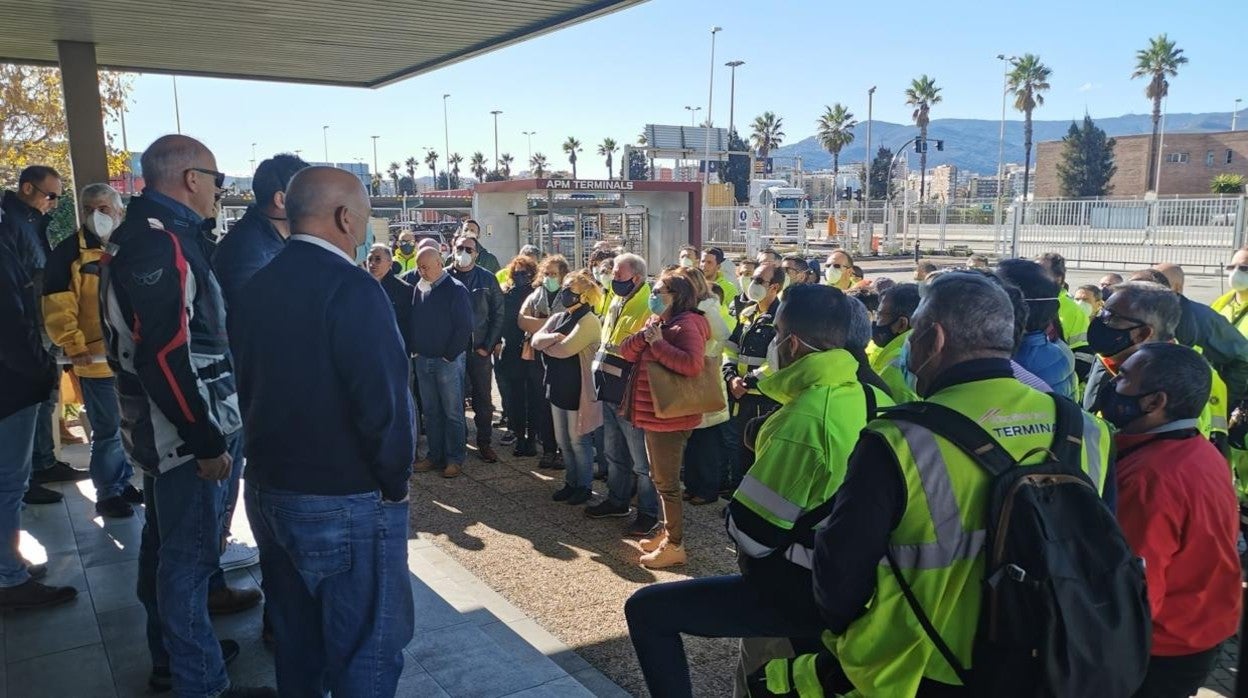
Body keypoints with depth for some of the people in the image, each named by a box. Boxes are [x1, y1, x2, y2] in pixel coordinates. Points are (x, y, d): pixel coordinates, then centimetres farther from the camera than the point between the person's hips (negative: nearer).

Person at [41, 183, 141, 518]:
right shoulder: (69, 252, -7)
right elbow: (57, 307, -10)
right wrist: (74, 346, -15)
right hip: (97, 360, -5)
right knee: (108, 430, 0)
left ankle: (124, 482, 30)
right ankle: (108, 494, 14)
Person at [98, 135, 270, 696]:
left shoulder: (142, 235, 12)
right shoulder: (162, 242, -21)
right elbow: (168, 355, -27)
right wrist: (207, 439, -22)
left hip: (160, 428, 10)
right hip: (183, 434, -10)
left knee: (165, 545, 21)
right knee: (189, 555, 1)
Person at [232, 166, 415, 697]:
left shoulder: (256, 287, 5)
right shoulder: (352, 288, -20)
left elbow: (247, 385, 11)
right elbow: (383, 404, -23)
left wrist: (274, 460, 18)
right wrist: (396, 484, -9)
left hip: (269, 490, 8)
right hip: (346, 503, -8)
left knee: (295, 638, 23)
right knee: (366, 649, 7)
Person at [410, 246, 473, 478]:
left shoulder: (456, 290, -10)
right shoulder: (419, 289, 8)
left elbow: (464, 326, -13)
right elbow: (413, 321, 15)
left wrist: (450, 355, -13)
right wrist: (414, 349, 5)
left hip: (449, 361, -6)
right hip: (423, 360, 6)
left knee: (452, 412, 1)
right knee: (430, 411, 12)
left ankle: (454, 459, 10)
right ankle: (434, 455, 21)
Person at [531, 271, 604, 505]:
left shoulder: (589, 321, -16)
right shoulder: (557, 318, 9)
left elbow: (564, 350, -25)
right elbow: (536, 340, -3)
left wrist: (545, 344, -6)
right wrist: (555, 337, -21)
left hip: (578, 390, -8)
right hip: (558, 387, 8)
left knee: (578, 440, 4)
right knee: (563, 440, 16)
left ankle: (584, 486, 19)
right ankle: (571, 482, 30)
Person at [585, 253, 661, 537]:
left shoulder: (647, 309, -17)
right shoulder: (616, 304, 12)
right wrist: (601, 357, 14)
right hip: (610, 393, 9)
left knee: (641, 459, 2)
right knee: (615, 454, 21)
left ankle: (648, 513, 13)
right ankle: (617, 500, 35)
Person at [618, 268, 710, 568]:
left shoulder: (686, 323, -16)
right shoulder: (658, 322, 14)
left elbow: (692, 363, -32)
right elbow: (626, 352, 8)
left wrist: (658, 343, -24)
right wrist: (644, 336, -10)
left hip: (671, 416, -10)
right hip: (653, 412, 10)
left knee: (667, 481, -3)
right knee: (659, 477, 19)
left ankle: (675, 545, 7)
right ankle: (668, 530, 32)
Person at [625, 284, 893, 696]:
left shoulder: (806, 417, -26)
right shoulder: (874, 399, 0)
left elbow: (749, 531, -20)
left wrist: (747, 545, 2)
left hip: (808, 595, -9)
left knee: (644, 609, -3)